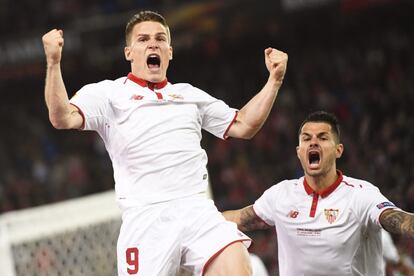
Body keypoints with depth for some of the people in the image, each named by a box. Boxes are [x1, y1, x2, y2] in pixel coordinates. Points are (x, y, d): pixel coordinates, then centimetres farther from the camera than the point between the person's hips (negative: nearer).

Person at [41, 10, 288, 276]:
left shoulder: (190, 94, 26)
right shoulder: (107, 93, 12)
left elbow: (243, 125, 30)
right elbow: (63, 118, -4)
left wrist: (274, 80, 21)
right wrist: (54, 62, -16)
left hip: (198, 211, 3)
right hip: (146, 217, -3)